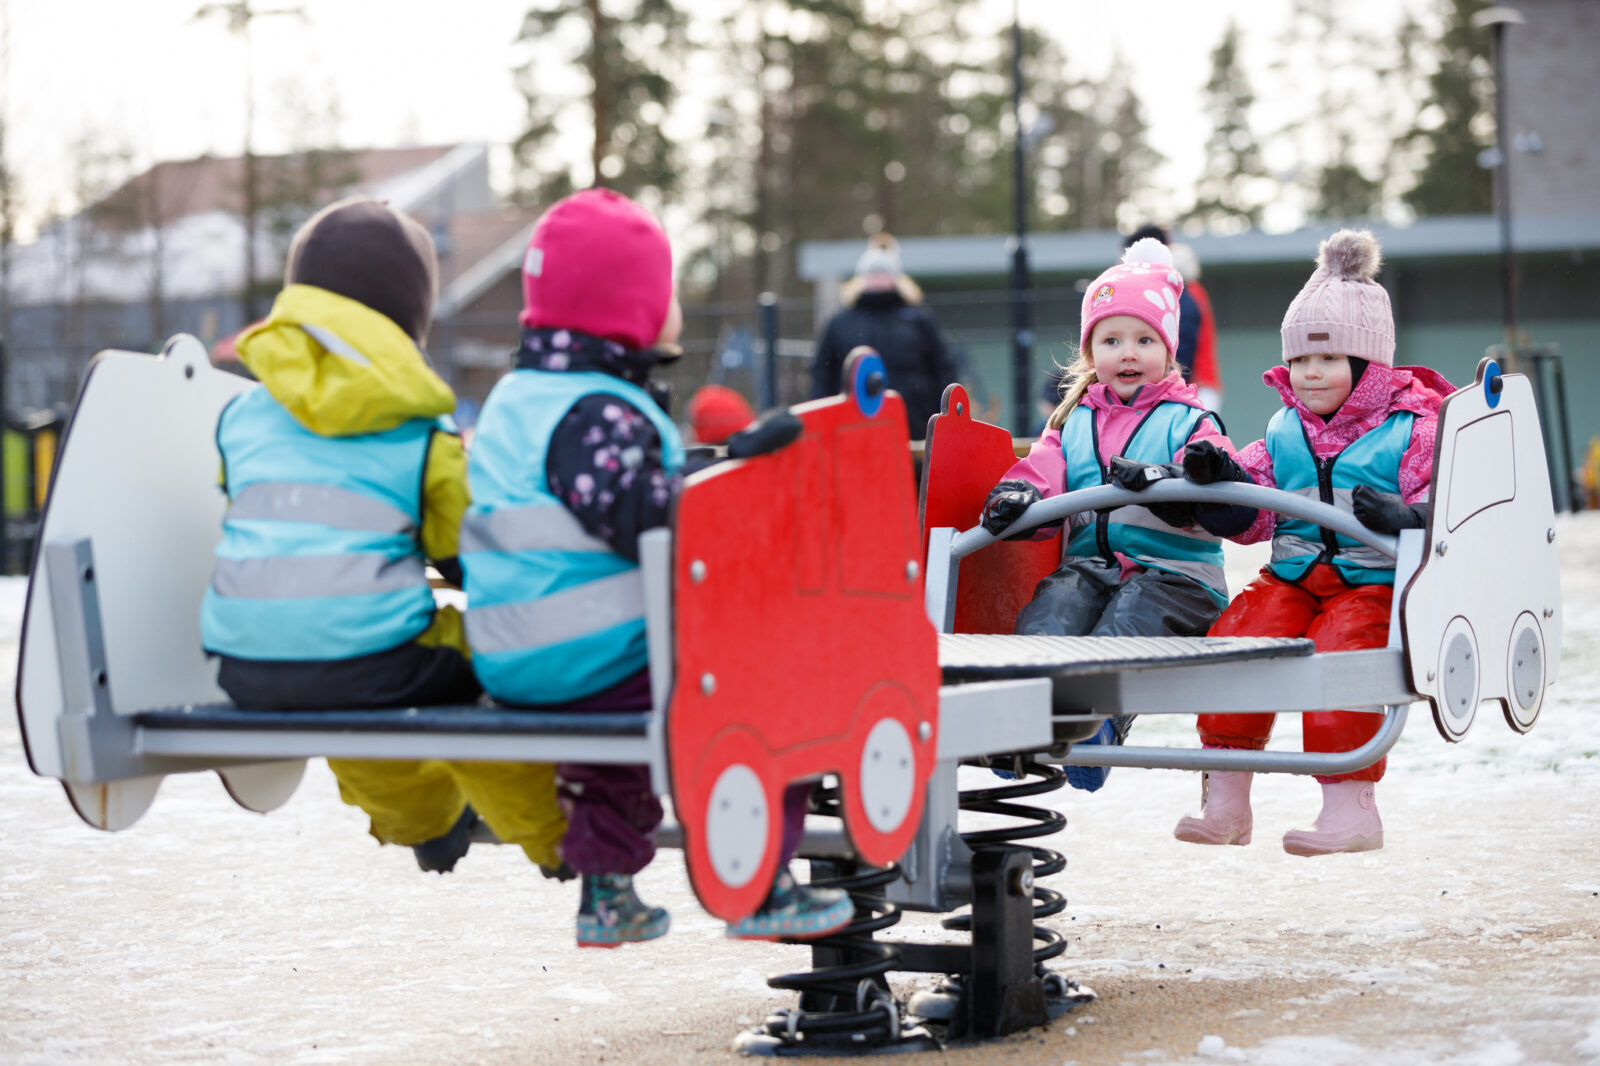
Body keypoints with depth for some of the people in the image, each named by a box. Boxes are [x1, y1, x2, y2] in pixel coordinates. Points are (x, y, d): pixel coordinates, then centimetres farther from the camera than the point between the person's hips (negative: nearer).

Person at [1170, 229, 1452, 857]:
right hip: (1291, 577, 5)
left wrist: (1407, 517, -31)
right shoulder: (1285, 432, 18)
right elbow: (1251, 516, 19)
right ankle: (1225, 801, -12)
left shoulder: (1412, 428, 2)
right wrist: (1220, 480, -1)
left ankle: (1350, 806, -24)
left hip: (1375, 583, -5)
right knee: (1232, 640, -20)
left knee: (1337, 655, -33)